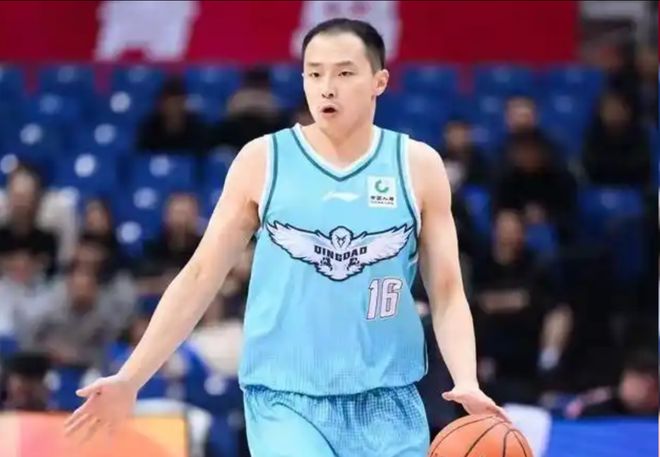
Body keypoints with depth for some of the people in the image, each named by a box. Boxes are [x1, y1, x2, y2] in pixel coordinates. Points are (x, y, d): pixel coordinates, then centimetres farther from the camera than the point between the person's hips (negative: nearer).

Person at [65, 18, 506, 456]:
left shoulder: (417, 166, 2)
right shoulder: (263, 161, 0)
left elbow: (447, 293, 4)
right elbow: (200, 278, 5)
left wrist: (467, 383, -14)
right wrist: (130, 380, 0)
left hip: (386, 405, 2)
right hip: (285, 401, -2)